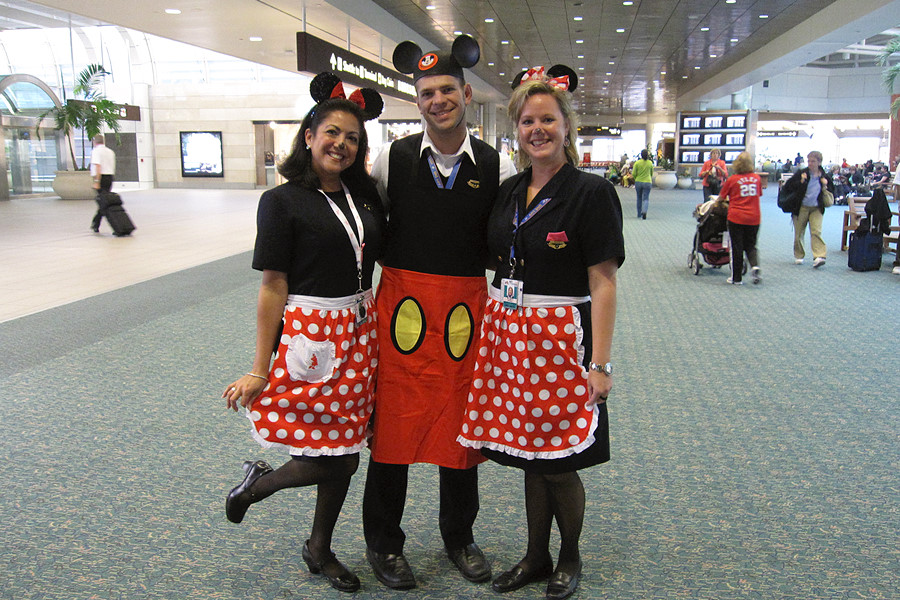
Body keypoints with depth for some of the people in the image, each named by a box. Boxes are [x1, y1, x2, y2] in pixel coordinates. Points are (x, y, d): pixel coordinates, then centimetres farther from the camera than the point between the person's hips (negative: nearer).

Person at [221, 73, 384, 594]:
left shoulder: (364, 196, 9)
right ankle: (258, 482, 29)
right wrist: (260, 368, -9)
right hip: (310, 335, -5)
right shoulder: (283, 201, -7)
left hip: (360, 334, 6)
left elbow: (384, 261, 15)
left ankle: (320, 550, 35)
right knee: (332, 460, -1)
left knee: (345, 453, 13)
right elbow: (273, 287, -9)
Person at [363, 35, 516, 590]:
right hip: (401, 306, 0)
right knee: (393, 424, 6)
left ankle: (459, 535, 36)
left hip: (467, 310, 1)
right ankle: (384, 543, 28)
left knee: (462, 426, 13)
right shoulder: (393, 158, 0)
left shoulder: (497, 167, 1)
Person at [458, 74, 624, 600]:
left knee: (559, 462, 5)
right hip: (508, 335, 6)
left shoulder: (592, 192, -9)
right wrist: (494, 332, 10)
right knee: (529, 456, 15)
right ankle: (537, 556, 34)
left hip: (560, 339, -5)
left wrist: (600, 363, -16)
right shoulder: (509, 192, 10)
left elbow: (604, 284, -12)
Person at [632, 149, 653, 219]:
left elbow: (634, 174, -5)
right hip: (647, 182, 0)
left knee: (639, 198, 15)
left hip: (638, 182, 0)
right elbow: (651, 173, 11)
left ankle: (639, 214, 23)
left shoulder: (637, 163, -6)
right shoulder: (650, 163, 0)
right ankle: (644, 211, -25)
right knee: (646, 198, 0)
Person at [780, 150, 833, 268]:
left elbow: (831, 192, 12)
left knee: (816, 231, -12)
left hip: (816, 209, 0)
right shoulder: (801, 174, -5)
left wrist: (825, 187, -8)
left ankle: (819, 256, -19)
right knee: (799, 233, 8)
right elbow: (787, 187, -6)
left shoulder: (824, 177, 1)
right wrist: (800, 182, -19)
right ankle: (799, 256, 24)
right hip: (801, 208, 0)